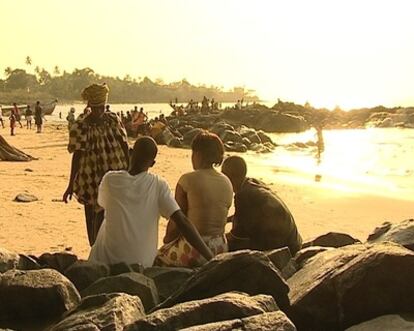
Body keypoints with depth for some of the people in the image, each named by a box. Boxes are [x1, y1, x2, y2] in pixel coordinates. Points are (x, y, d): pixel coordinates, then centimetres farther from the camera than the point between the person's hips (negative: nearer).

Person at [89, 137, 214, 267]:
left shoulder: (110, 179, -8)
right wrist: (210, 257, -17)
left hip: (108, 259, -1)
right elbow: (182, 222, -16)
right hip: (142, 263, 1)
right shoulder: (158, 185, -10)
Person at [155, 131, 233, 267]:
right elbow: (221, 222, 10)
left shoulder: (188, 180, -13)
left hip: (194, 249, -6)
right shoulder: (227, 183, 3)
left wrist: (168, 238, 13)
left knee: (158, 256, 17)